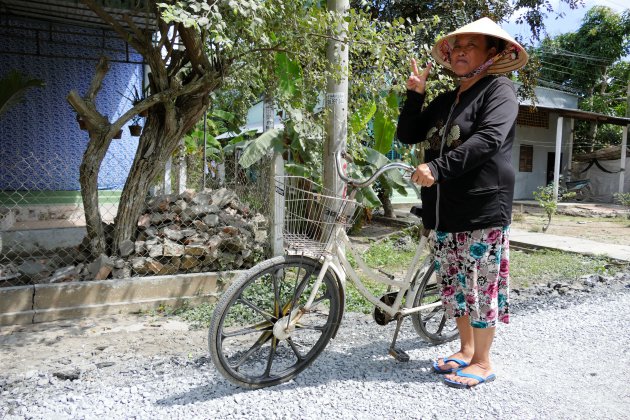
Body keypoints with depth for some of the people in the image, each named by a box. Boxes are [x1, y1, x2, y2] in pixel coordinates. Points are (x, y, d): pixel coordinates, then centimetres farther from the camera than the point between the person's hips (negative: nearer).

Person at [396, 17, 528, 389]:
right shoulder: (445, 101, 19)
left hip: (482, 208, -7)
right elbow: (408, 135, 14)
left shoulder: (499, 90, -3)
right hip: (443, 210, 7)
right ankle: (466, 349, 29)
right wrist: (415, 95, 3)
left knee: (481, 285, 0)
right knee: (453, 284, 13)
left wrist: (438, 168, -26)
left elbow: (488, 139, -20)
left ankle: (483, 362, 14)